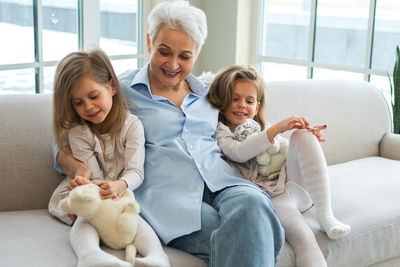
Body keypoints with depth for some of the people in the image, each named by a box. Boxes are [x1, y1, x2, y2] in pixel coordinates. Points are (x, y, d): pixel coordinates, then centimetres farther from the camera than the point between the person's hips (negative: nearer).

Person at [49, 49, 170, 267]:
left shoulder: (132, 125, -6)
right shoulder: (78, 133, -6)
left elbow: (135, 171, -14)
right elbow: (94, 177, -9)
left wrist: (119, 186, -38)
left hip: (123, 192, 1)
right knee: (86, 217, -32)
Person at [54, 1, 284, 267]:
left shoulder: (206, 93, 24)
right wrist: (78, 168, -13)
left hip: (220, 184, 5)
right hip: (166, 193, -5)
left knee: (253, 204, -33)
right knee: (234, 241, -35)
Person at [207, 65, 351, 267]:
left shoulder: (262, 128, 26)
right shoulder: (220, 130, 5)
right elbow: (238, 153, -15)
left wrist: (307, 136, 4)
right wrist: (276, 129, -21)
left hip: (293, 186, 6)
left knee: (302, 136, -18)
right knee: (301, 236, -35)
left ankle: (325, 215, -26)